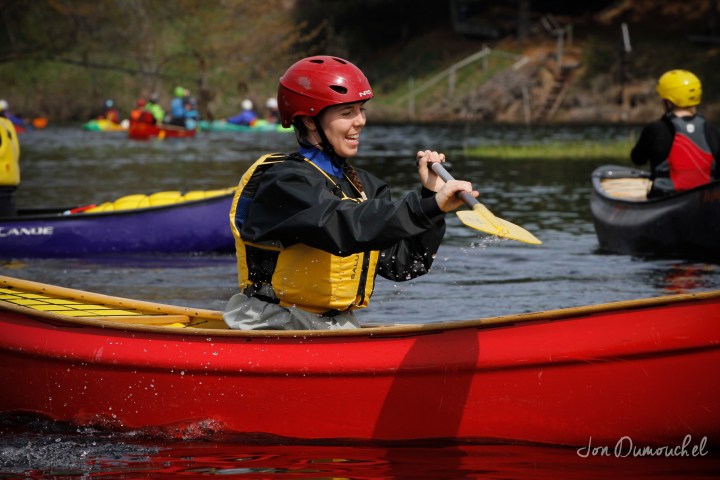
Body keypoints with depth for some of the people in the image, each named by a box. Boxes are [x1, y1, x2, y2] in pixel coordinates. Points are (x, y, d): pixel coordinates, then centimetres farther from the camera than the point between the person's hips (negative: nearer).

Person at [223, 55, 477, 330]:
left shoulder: (364, 185, 15)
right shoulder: (283, 181, -12)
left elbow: (405, 265, 11)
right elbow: (341, 227, -31)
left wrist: (431, 195, 0)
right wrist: (428, 205, -38)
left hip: (336, 329, 8)